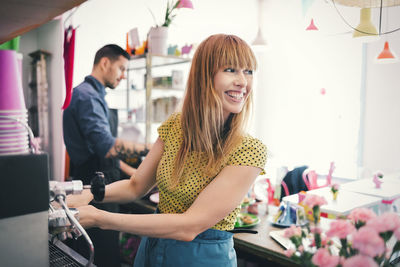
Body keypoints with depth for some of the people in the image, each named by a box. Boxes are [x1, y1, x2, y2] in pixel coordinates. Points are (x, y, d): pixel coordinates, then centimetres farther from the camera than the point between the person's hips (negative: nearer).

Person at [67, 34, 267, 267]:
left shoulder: (250, 151, -22)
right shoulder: (175, 125, -6)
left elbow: (190, 226, -27)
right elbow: (136, 186, 1)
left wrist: (99, 218, -27)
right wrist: (89, 196, -17)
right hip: (151, 247, 4)